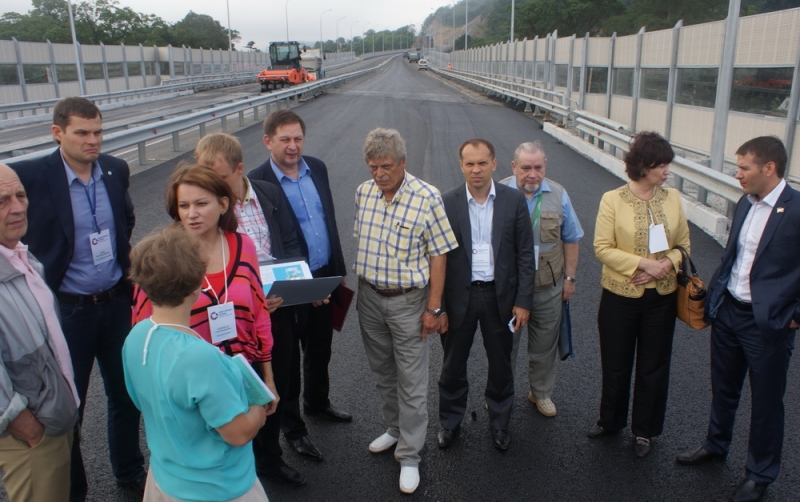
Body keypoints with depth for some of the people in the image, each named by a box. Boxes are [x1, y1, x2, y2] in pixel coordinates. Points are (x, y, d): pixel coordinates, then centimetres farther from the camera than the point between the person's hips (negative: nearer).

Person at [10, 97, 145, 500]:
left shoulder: (116, 170, -1)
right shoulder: (30, 176, -16)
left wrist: (126, 264, 8)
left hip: (117, 301, 4)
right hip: (67, 309, -4)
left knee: (126, 392, 18)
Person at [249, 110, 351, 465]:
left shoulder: (317, 168, 2)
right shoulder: (257, 183, -17)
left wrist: (339, 269, 14)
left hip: (324, 278, 6)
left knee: (320, 349, 23)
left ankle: (318, 403, 48)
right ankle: (293, 428, 31)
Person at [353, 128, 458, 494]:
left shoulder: (427, 198, -17)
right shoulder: (363, 192, -1)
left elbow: (438, 255, -13)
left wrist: (433, 309, -13)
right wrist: (356, 286, 10)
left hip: (407, 300, -5)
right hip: (369, 296, 5)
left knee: (411, 381, 5)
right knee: (382, 372, 20)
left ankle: (409, 456, 20)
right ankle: (394, 428, 43)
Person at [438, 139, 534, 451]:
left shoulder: (514, 201, -4)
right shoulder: (447, 203, -7)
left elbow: (525, 254, -1)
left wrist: (523, 301, -5)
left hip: (500, 296, 1)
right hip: (459, 296, 0)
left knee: (501, 365, 16)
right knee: (453, 365, 14)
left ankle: (499, 422, 38)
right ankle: (450, 422, 36)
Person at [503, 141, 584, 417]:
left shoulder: (558, 195, -2)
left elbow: (570, 240, 6)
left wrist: (570, 277, 6)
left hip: (549, 287, 2)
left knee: (544, 345, 16)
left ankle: (541, 393, 37)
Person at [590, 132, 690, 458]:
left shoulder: (672, 199, -2)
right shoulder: (613, 200, -10)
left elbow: (683, 245, 4)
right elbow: (602, 248, -12)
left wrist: (665, 266, -16)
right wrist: (643, 264, -21)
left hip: (661, 296, 2)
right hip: (620, 295, -2)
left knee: (653, 366, 13)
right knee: (615, 364, 14)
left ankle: (644, 431, 31)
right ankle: (610, 421, 36)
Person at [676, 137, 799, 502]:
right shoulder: (745, 203, 3)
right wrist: (712, 297, 10)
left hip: (768, 323, -6)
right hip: (727, 311, 7)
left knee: (765, 403, 12)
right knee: (723, 388, 23)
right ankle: (715, 445, 45)